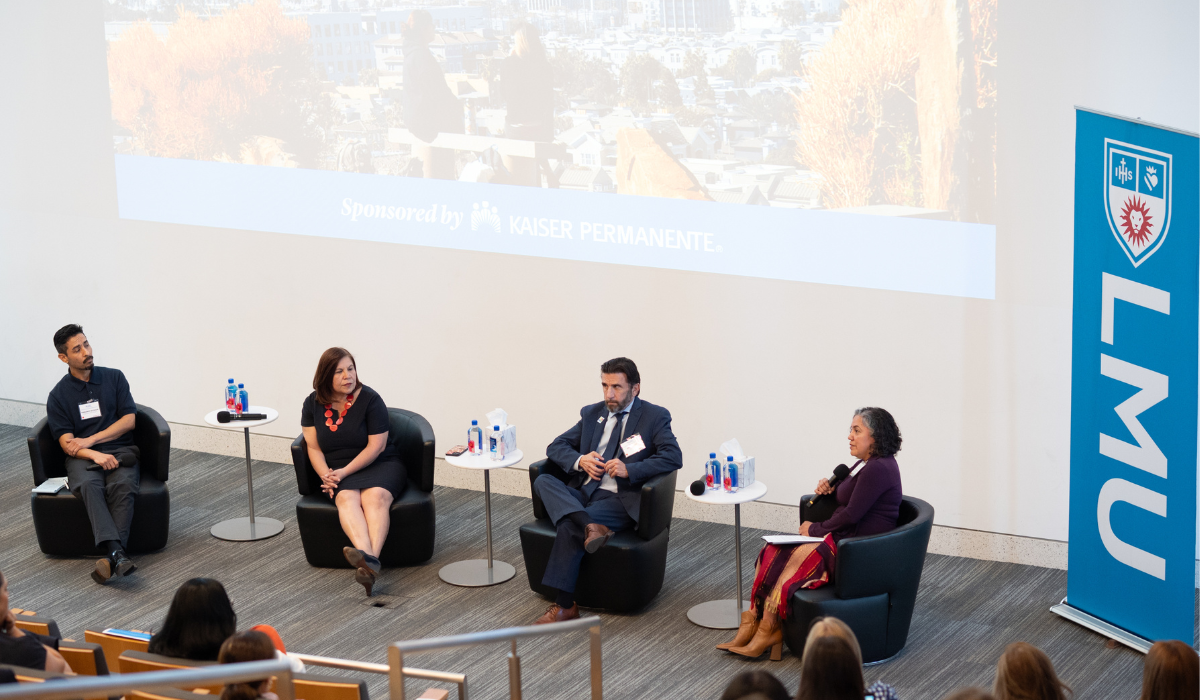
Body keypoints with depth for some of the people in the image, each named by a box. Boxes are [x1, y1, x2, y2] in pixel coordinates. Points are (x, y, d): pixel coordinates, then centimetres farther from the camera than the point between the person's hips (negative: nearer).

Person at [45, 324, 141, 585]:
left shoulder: (114, 378, 12)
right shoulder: (58, 395, 9)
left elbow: (129, 420, 4)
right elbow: (66, 442, -1)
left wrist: (90, 440, -6)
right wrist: (95, 455, -20)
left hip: (120, 449, 1)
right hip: (83, 456, -1)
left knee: (123, 484, -34)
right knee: (88, 485, -36)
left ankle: (109, 557, -45)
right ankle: (117, 553, -51)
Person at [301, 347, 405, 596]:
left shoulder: (370, 399, -7)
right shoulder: (313, 403, 5)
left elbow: (376, 446, -10)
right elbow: (314, 448, 5)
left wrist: (344, 472, -17)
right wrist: (326, 476, -13)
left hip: (378, 465, -2)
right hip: (339, 472, 2)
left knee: (375, 496, -34)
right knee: (347, 497, -32)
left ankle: (370, 559, -56)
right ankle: (368, 558, -59)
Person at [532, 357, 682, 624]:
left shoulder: (655, 417, 3)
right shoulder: (592, 414, 18)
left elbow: (673, 457, -10)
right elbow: (556, 446, 16)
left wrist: (630, 469, -21)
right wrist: (579, 460, -7)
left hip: (620, 499, -5)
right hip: (582, 492, 6)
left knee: (569, 527, -29)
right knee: (543, 481, -24)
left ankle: (564, 606, -26)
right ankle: (589, 527, -44)